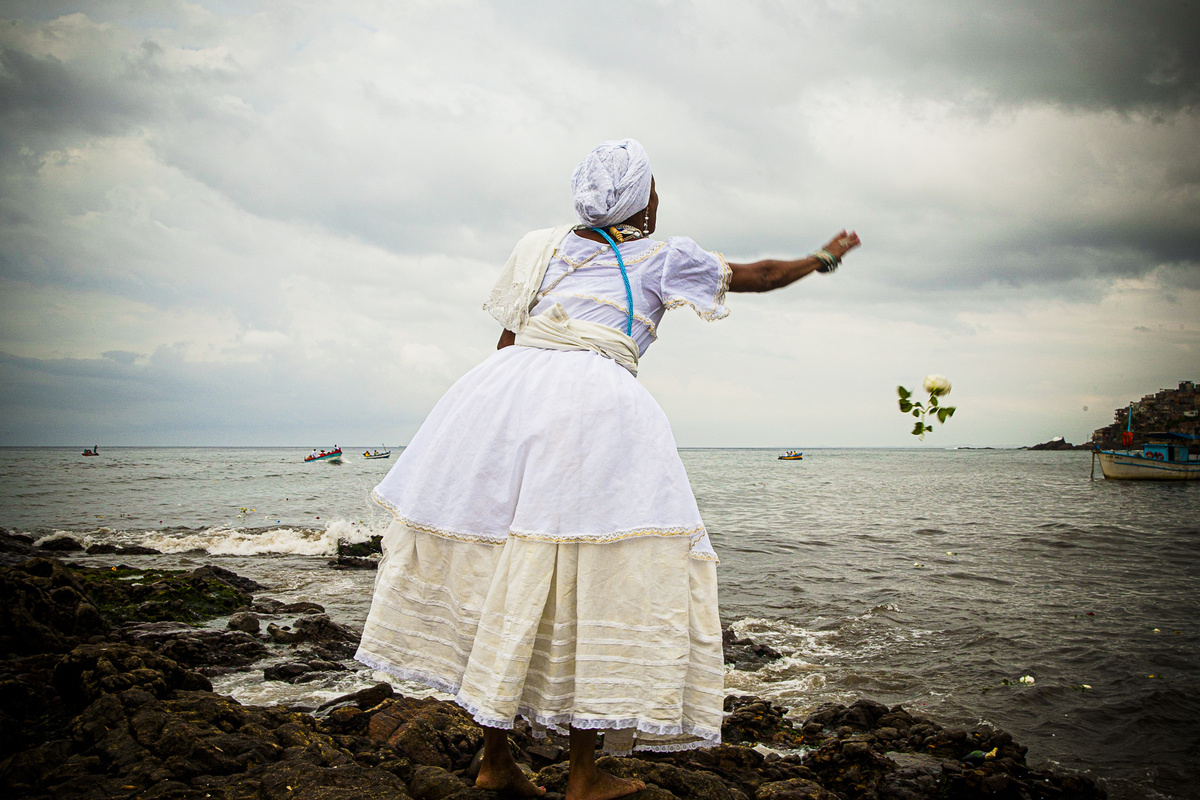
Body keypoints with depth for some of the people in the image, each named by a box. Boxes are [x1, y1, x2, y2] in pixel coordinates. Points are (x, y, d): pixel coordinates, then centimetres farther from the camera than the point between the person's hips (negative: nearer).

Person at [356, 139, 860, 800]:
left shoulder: (546, 249, 23)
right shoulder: (662, 257, 14)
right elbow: (757, 275, 25)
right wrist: (825, 257, 42)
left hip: (506, 386, 6)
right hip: (593, 399, -5)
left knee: (500, 574, 9)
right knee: (596, 579, 1)